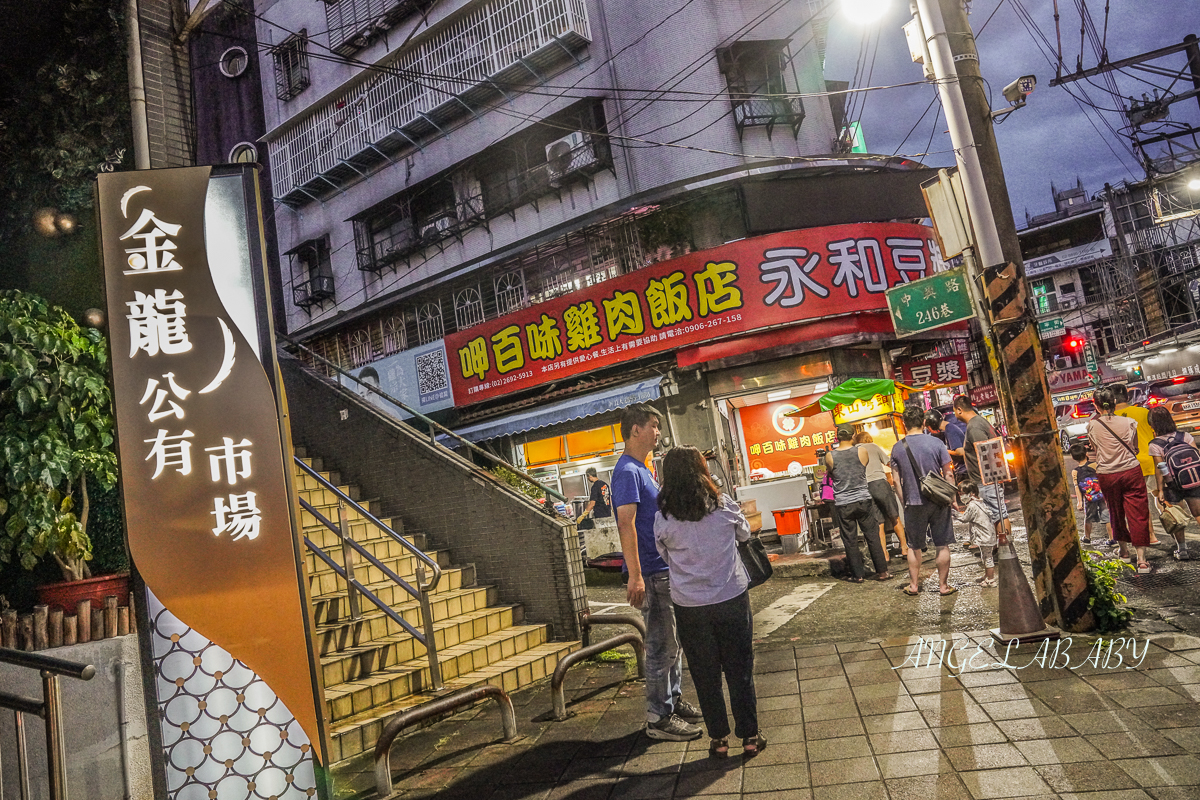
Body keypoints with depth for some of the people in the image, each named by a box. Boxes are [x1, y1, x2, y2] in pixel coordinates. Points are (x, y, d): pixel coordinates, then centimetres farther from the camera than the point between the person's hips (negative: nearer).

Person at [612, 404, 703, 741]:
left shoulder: (642, 468, 13)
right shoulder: (627, 470, -17)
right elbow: (626, 524, -24)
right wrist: (635, 576, -27)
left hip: (665, 569, 10)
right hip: (651, 573, -10)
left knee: (672, 640, 18)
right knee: (661, 645, -2)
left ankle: (674, 700, 31)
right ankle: (658, 718, 9)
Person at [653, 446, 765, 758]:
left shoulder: (663, 517, -9)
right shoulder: (724, 505, -8)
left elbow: (665, 555, 6)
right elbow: (744, 533, 11)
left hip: (689, 606, 0)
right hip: (732, 598, 0)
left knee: (705, 674, 13)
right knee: (740, 669, 14)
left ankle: (718, 739, 22)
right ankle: (749, 736, 23)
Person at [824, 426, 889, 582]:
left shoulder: (830, 456, -7)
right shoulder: (861, 452, -5)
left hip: (843, 504, 0)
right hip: (863, 500, 1)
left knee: (850, 541, 8)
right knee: (872, 537, 9)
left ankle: (858, 574, 14)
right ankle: (882, 572, 14)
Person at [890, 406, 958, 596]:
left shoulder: (897, 448, -4)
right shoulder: (936, 443, -8)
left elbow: (896, 480, 1)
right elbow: (948, 475, -5)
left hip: (913, 504, 1)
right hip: (938, 502, -1)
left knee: (914, 547, 13)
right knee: (942, 545, 10)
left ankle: (913, 585, 21)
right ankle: (943, 585, 16)